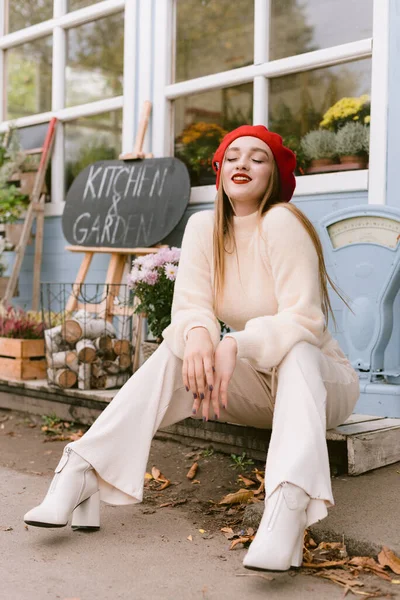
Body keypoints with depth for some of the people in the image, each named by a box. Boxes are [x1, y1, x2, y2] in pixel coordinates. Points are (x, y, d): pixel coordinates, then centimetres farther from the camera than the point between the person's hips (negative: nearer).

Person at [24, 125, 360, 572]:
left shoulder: (282, 222, -18)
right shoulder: (204, 227, -2)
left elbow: (304, 320, -25)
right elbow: (190, 306, -9)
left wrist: (236, 344, -40)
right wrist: (197, 334, -33)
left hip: (317, 379, -4)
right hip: (255, 386, 4)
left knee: (294, 352, -36)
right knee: (176, 354, -19)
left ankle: (288, 507, -53)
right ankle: (80, 476, -25)